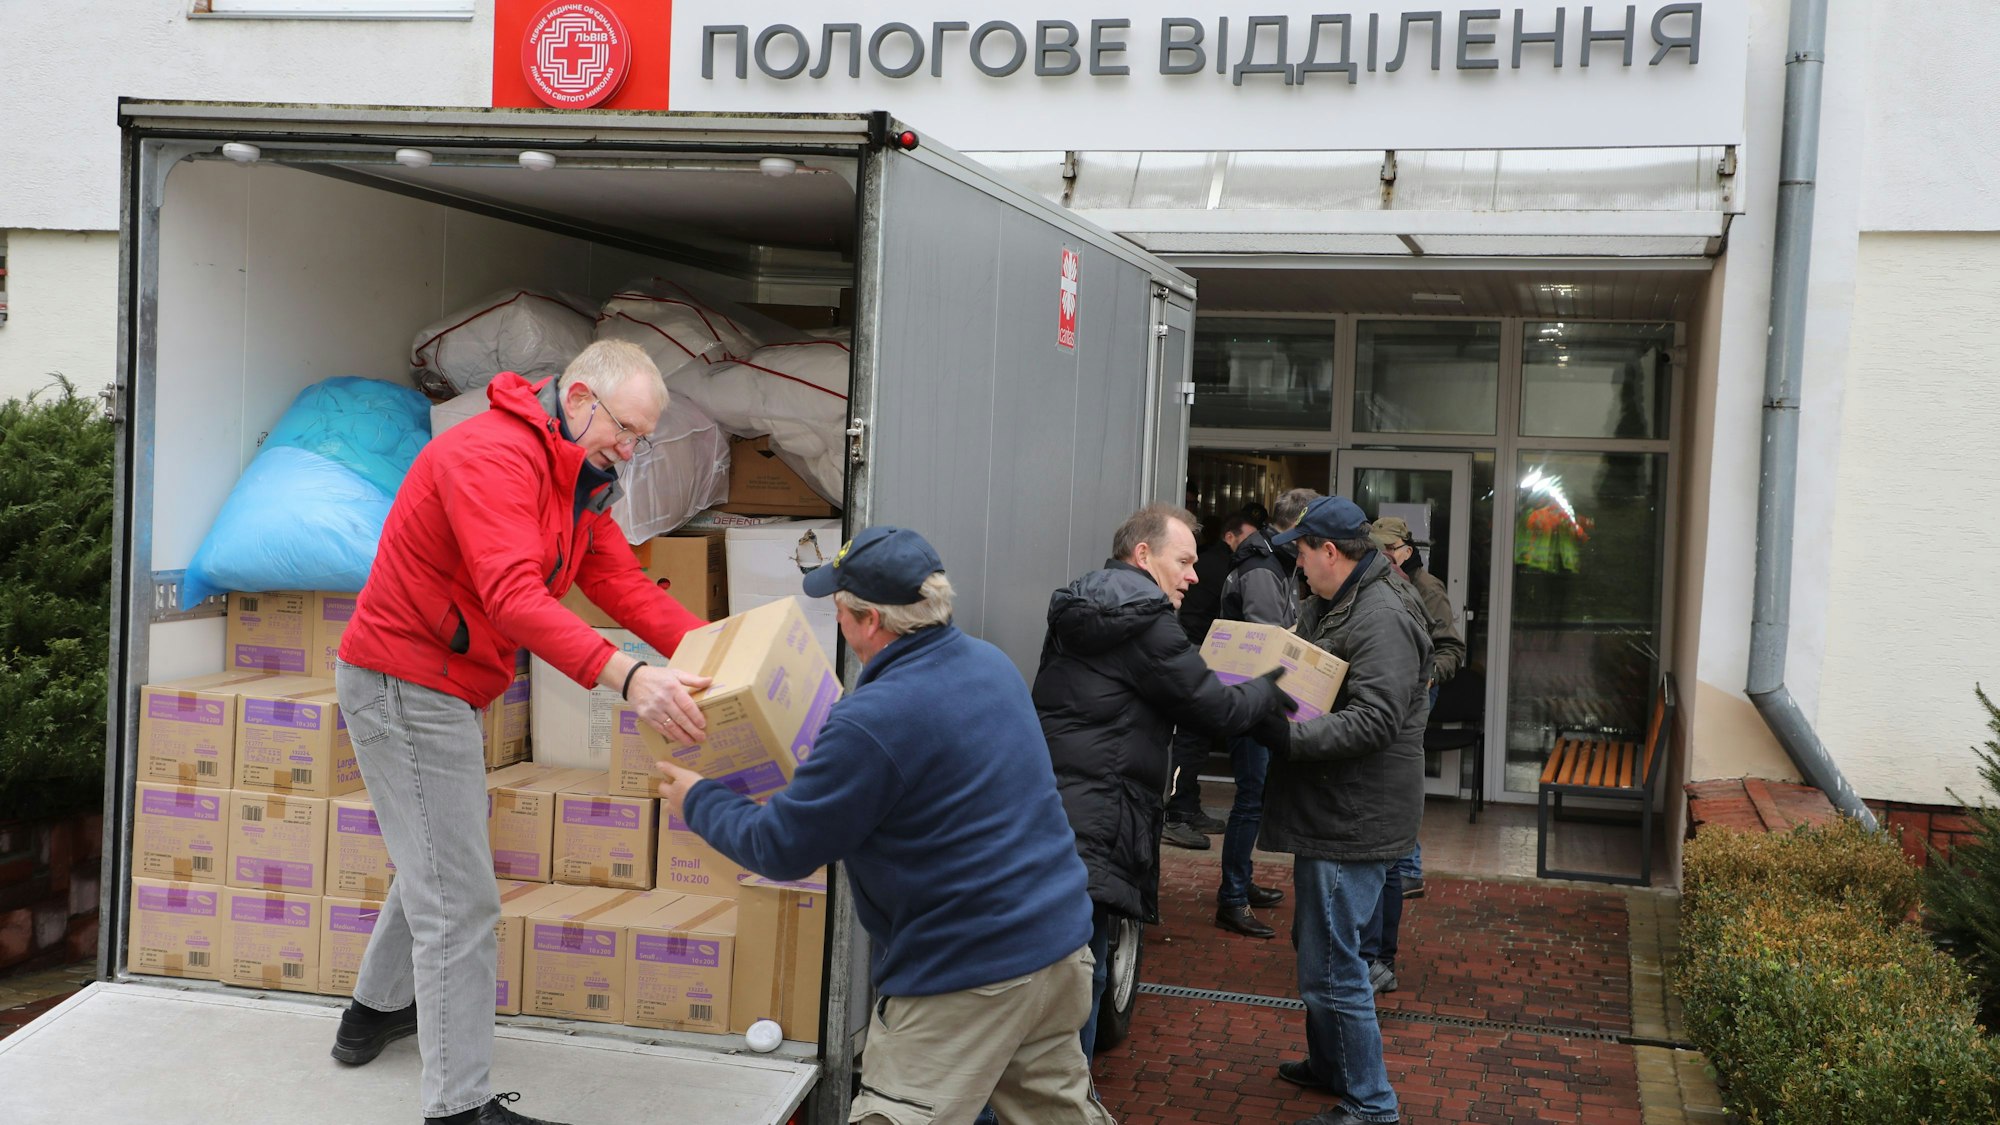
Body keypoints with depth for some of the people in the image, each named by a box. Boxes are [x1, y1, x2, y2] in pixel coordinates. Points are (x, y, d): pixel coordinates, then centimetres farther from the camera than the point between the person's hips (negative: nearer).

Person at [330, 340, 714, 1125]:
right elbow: (513, 597, -37)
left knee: (436, 862, 27)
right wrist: (623, 676, -47)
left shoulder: (578, 479, 9)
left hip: (442, 689, 11)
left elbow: (622, 582, 1)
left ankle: (375, 1013, 48)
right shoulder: (495, 456, -24)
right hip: (404, 684, -11)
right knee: (460, 898, -9)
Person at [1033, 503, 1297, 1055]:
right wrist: (1270, 692, 13)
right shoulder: (1144, 621, -11)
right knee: (1077, 982, -2)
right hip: (1090, 831, -9)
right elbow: (1214, 706, -6)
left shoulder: (1077, 610, 18)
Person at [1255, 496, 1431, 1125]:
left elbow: (1372, 721, -28)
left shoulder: (1383, 619, -20)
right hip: (1330, 812, 11)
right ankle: (1329, 1065, 41)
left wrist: (1284, 737, -29)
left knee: (1331, 966, -5)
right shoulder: (1329, 607, 13)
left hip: (1355, 821, -11)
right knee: (1317, 947, 24)